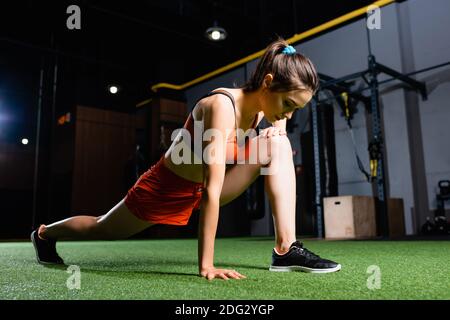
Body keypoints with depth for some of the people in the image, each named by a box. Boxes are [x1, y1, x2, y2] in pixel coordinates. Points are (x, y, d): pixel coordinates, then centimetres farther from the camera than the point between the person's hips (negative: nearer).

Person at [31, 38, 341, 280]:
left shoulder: (259, 106, -11)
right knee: (103, 229, 18)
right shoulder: (222, 106, -35)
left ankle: (287, 249, -19)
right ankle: (45, 234, 51)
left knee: (278, 145, -14)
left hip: (200, 188, 6)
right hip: (166, 186, -6)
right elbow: (212, 192, -39)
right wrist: (206, 265, -37)